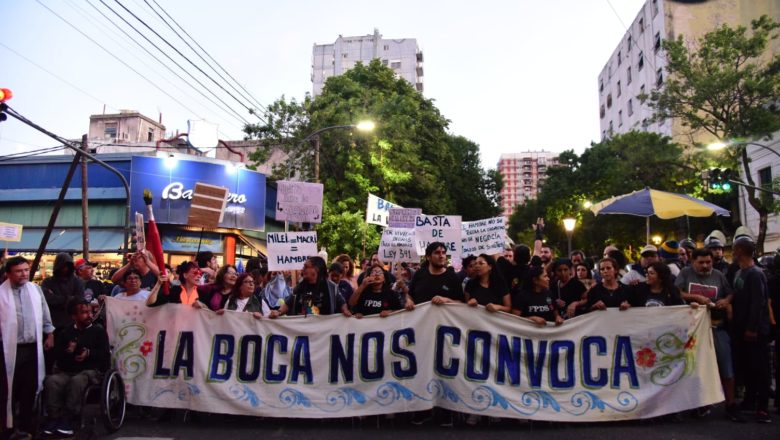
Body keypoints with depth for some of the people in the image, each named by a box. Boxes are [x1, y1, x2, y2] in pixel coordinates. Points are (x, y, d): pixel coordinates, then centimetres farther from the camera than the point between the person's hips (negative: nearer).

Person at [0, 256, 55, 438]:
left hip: (33, 347, 3)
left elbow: (45, 313, 13)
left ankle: (25, 425, 25)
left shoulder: (35, 289, 6)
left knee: (30, 388, 11)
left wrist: (49, 334, 13)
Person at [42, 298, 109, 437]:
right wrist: (67, 351, -10)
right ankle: (54, 418, -21)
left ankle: (67, 419, -27)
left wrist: (89, 353, -12)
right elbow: (56, 355, 11)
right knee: (51, 380, -30)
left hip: (90, 371, -3)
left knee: (77, 381, -36)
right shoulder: (65, 333, 22)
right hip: (66, 371, 3)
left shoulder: (99, 331, 12)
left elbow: (105, 356, 5)